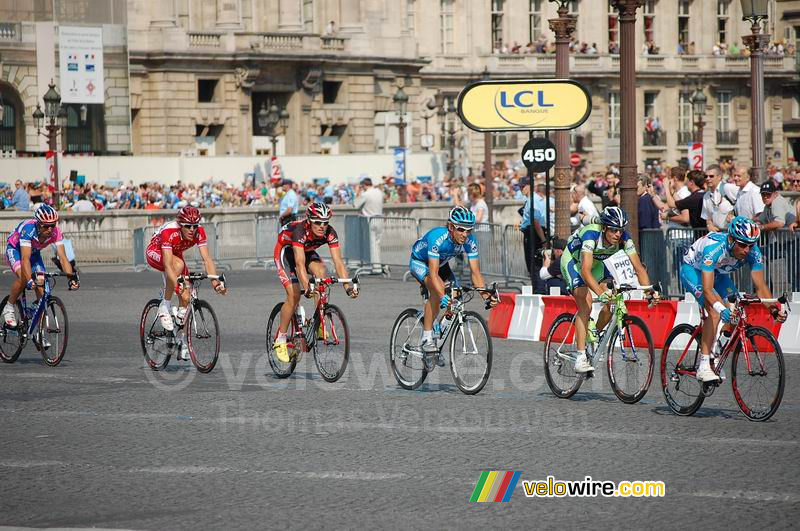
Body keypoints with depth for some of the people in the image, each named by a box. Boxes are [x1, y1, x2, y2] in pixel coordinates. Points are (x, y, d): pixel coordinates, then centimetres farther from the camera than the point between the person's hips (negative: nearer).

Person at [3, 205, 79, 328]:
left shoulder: (55, 232, -28)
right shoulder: (28, 229, -39)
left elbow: (62, 257, -31)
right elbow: (25, 258, -46)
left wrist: (72, 277, -46)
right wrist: (30, 280, -59)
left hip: (34, 252, 4)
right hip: (15, 249, -4)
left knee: (42, 287, -13)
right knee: (23, 276, -33)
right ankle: (9, 308, -10)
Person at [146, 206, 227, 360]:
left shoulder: (199, 232, -26)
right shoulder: (169, 231, -38)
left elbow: (207, 259, -29)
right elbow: (168, 265, -43)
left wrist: (215, 281, -43)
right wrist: (178, 285, -53)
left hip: (176, 254, 5)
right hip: (155, 253, -5)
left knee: (186, 297, -8)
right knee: (178, 264, -37)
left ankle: (182, 341, 8)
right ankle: (165, 307, -22)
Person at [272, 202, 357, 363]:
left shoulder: (330, 233, -26)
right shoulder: (300, 231, -39)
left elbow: (338, 262, -29)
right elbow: (300, 263, -47)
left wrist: (348, 286, -42)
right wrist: (306, 287, -59)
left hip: (307, 251, 4)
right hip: (285, 251, -4)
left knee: (320, 271, -28)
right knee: (294, 295, -18)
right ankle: (280, 339, -5)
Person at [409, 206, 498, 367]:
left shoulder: (470, 241, -24)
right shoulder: (437, 237, -38)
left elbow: (475, 272, -23)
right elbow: (433, 273, -43)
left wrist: (486, 296, -37)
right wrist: (443, 296, -57)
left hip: (441, 263, 6)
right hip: (419, 262, -6)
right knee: (437, 289, -32)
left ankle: (427, 318, 17)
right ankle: (427, 339, -26)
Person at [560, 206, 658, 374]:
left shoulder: (624, 239, -24)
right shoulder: (591, 235, -38)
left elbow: (638, 267, -25)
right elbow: (585, 270, -48)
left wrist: (649, 290, -41)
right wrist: (601, 293, -61)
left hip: (597, 263, 6)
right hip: (573, 261, -6)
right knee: (586, 305, -24)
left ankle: (592, 337, 17)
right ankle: (581, 358, -24)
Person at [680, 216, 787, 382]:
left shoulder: (753, 252, -26)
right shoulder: (714, 248, -41)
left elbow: (761, 286, -21)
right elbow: (707, 290, -46)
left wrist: (774, 309, -38)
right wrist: (722, 309, -63)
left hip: (717, 272, 6)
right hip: (692, 270, -6)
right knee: (715, 312, -28)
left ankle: (718, 349, 10)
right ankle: (704, 367, -27)